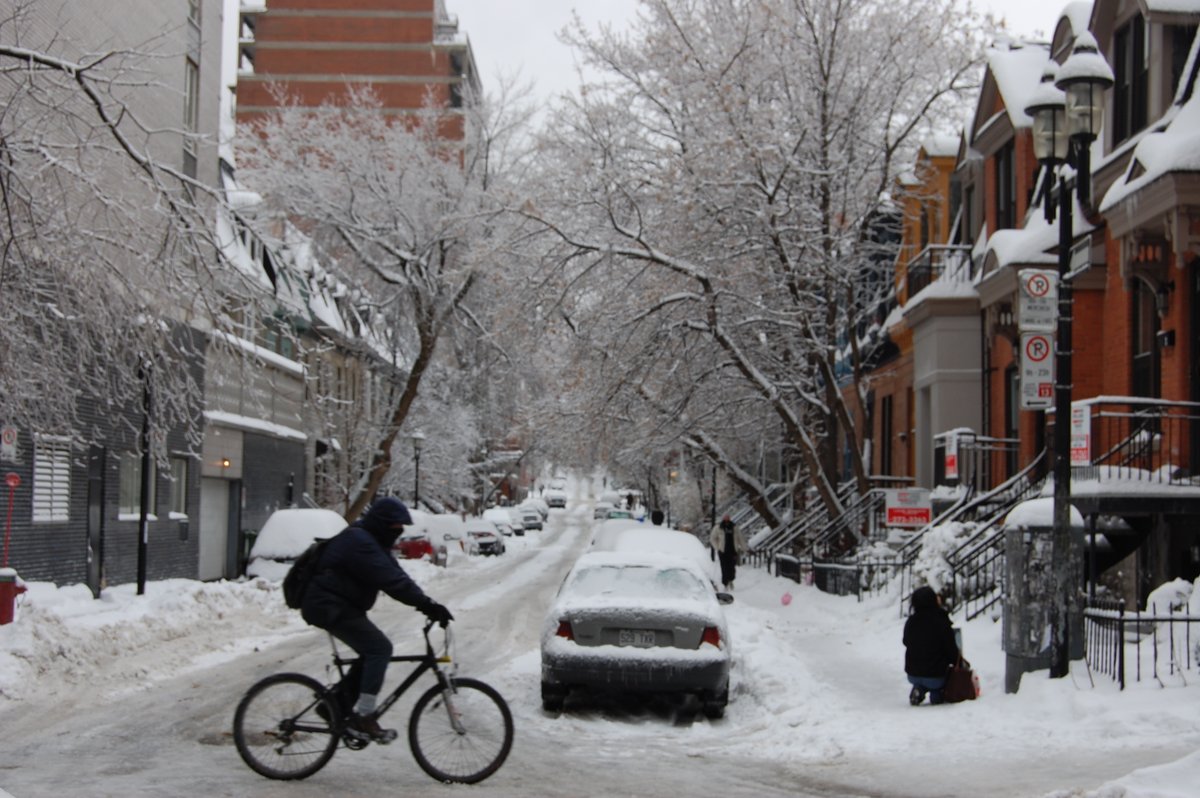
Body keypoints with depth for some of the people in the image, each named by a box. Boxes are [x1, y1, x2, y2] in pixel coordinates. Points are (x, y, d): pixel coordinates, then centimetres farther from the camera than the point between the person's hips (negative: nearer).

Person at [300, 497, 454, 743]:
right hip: (328, 606, -11)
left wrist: (426, 604, -4)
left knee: (372, 652, 10)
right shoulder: (359, 542, -20)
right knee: (380, 648, -16)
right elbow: (391, 580, -29)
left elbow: (395, 575, 7)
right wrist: (427, 604, -32)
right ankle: (362, 718, -16)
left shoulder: (371, 541, 13)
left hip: (340, 605, 11)